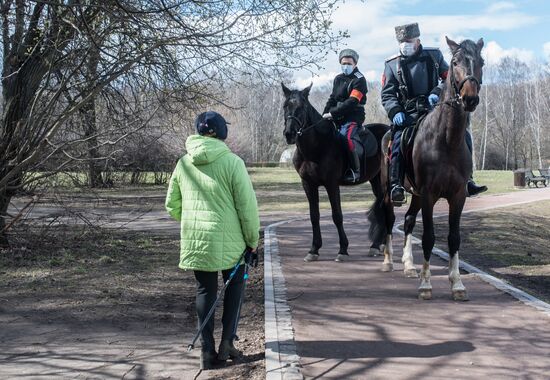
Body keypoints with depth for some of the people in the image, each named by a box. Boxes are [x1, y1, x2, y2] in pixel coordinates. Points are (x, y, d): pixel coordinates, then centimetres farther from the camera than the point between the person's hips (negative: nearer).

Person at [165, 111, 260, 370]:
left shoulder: (184, 163, 3)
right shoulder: (232, 162, -10)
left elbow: (172, 205, 10)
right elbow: (247, 206, -10)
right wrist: (253, 238, 2)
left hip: (194, 239, 3)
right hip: (228, 240, -3)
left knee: (205, 291, 13)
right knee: (234, 284, 18)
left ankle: (207, 351, 12)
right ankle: (226, 342, 12)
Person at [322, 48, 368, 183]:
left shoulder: (359, 80, -7)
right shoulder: (338, 79, 18)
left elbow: (351, 102, -17)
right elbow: (332, 99, 19)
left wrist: (332, 113, -20)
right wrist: (325, 114, 2)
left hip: (353, 117, -8)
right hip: (337, 117, 8)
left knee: (345, 137, -31)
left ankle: (355, 171, -24)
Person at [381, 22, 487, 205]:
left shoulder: (434, 55, 8)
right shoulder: (392, 64, 5)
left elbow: (449, 79, 11)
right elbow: (387, 94, 2)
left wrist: (437, 92, -10)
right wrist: (395, 112, -16)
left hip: (435, 108, 2)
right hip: (408, 114, -2)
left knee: (463, 134, -9)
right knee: (399, 141, -27)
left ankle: (466, 180, 0)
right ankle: (396, 186, -24)